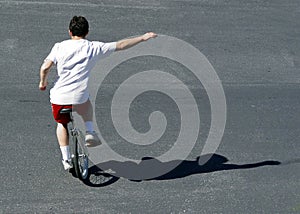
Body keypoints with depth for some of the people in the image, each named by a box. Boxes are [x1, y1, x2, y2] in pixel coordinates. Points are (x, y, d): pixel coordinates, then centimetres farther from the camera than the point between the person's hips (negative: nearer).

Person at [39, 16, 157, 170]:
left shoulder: (60, 46, 3)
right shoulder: (94, 48, 2)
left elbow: (45, 67, -7)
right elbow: (121, 45, 6)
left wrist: (43, 82, 13)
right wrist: (143, 38, 15)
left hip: (58, 97, 1)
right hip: (79, 98, 0)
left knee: (62, 124, 30)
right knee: (87, 103, 37)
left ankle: (66, 159, 26)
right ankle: (90, 133, 19)